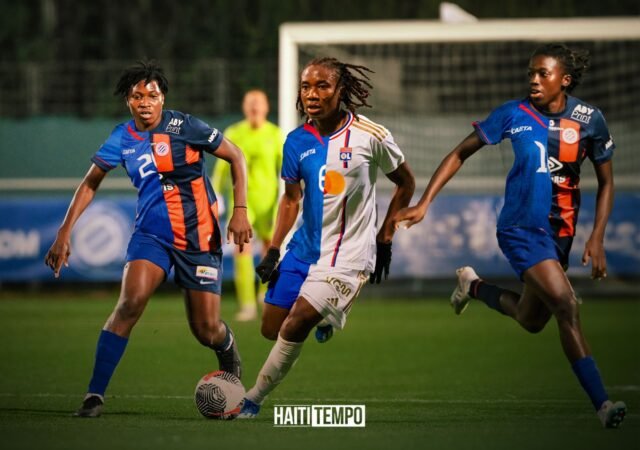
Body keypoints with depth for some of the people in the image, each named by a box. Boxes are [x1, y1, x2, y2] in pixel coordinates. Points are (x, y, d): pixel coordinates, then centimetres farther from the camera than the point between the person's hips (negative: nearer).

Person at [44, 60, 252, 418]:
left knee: (207, 330, 0)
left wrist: (240, 210, -11)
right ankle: (96, 394, -19)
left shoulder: (183, 127, -12)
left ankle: (228, 349, 41)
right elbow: (91, 183, 9)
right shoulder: (123, 139, -2)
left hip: (198, 237, -2)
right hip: (151, 235, 2)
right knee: (131, 301, -25)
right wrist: (65, 233, 1)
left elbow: (236, 157, -3)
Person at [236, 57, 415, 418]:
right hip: (304, 249, 5)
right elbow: (291, 199, 11)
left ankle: (254, 398, -7)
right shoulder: (297, 141, 0)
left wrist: (385, 238, 4)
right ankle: (324, 320, 38)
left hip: (348, 255, -5)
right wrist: (273, 250, 2)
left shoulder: (371, 137, -11)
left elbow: (406, 183, 4)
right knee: (272, 329, 6)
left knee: (296, 323, -19)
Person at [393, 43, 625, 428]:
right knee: (566, 308, -20)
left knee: (531, 321, 14)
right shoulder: (515, 114, -8)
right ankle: (603, 403, -20)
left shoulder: (589, 119, -3)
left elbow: (606, 182, 6)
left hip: (561, 232, 5)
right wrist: (424, 203, -6)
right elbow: (461, 154, 0)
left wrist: (597, 238, -5)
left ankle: (474, 287, 42)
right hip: (521, 227, -4)